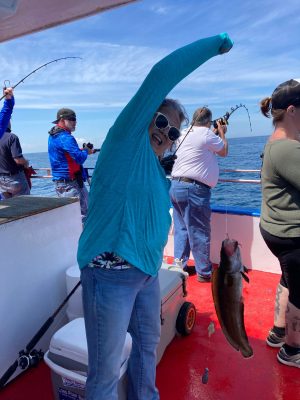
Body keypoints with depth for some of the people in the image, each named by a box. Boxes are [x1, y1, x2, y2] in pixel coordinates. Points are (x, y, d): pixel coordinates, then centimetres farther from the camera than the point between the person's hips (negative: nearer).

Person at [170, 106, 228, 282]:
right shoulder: (207, 134, -7)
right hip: (193, 188, -8)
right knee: (200, 232, 1)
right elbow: (224, 151, 8)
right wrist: (222, 132, 22)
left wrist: (216, 132, 35)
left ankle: (180, 266, 24)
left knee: (181, 228, 15)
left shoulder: (185, 133, 15)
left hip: (176, 186, 8)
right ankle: (204, 272, 12)